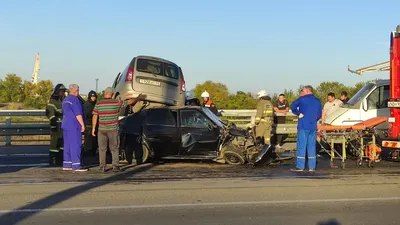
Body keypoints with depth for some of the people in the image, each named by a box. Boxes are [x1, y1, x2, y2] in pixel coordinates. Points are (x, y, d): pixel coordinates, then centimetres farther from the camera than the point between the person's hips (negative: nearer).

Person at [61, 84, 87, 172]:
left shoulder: (65, 100, 16)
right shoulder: (75, 99, -14)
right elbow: (78, 114, -18)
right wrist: (82, 125, -14)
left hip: (66, 125, 10)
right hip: (74, 126, -10)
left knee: (67, 145, 12)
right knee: (76, 145, -9)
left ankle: (66, 165, 14)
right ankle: (76, 166, -11)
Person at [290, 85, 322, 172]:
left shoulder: (302, 99, -3)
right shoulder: (317, 101, 12)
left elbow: (292, 106, -15)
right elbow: (319, 114, 15)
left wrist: (298, 113, -5)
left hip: (303, 126, -5)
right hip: (313, 127, 5)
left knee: (301, 146, -3)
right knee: (311, 146, 7)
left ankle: (300, 166, -4)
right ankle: (312, 167, 8)